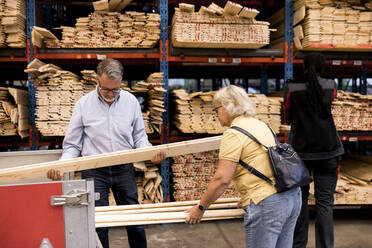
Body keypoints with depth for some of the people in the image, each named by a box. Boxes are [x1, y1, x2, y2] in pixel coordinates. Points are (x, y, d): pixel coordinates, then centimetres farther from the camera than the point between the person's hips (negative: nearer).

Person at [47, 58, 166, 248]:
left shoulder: (130, 101, -1)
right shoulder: (84, 104, -6)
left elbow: (139, 136, 8)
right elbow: (72, 144, 0)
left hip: (124, 169, 2)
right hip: (94, 171, -1)